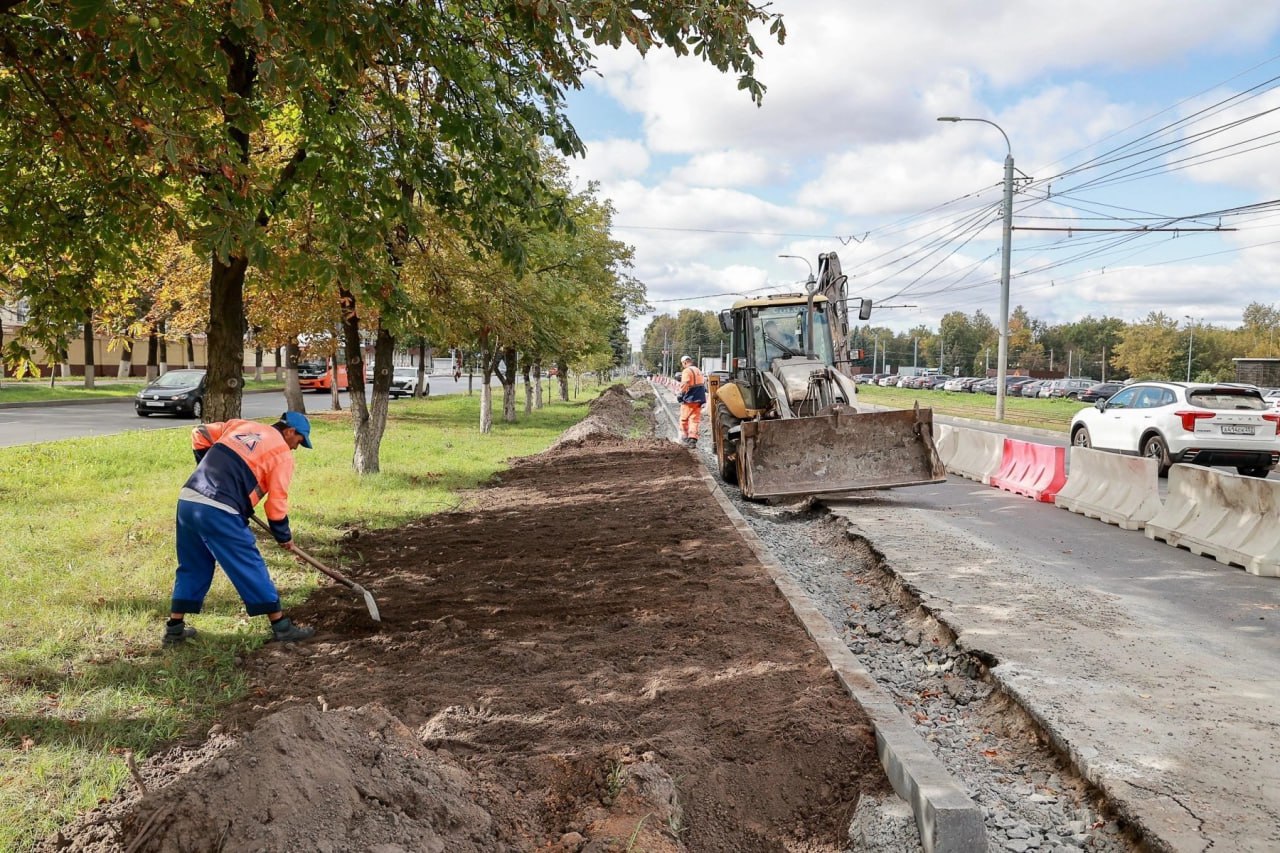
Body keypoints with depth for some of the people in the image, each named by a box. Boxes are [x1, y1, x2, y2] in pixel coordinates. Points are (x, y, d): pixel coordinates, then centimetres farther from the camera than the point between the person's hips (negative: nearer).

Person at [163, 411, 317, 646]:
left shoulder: (240, 425, 22)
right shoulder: (283, 453, 3)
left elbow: (199, 433, 26)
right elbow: (277, 503, 2)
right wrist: (284, 537, 16)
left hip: (187, 499, 7)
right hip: (218, 512, -7)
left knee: (192, 567, 21)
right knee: (251, 568, 3)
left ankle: (175, 629, 26)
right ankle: (281, 626, 9)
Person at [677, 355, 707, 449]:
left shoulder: (687, 371, -11)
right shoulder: (698, 371, 16)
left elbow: (685, 385, -21)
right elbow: (704, 383, 17)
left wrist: (681, 394, -11)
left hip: (689, 400, -7)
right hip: (699, 399, 7)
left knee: (684, 419, 7)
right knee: (695, 420, 5)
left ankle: (684, 437, 13)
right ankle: (692, 439, -1)